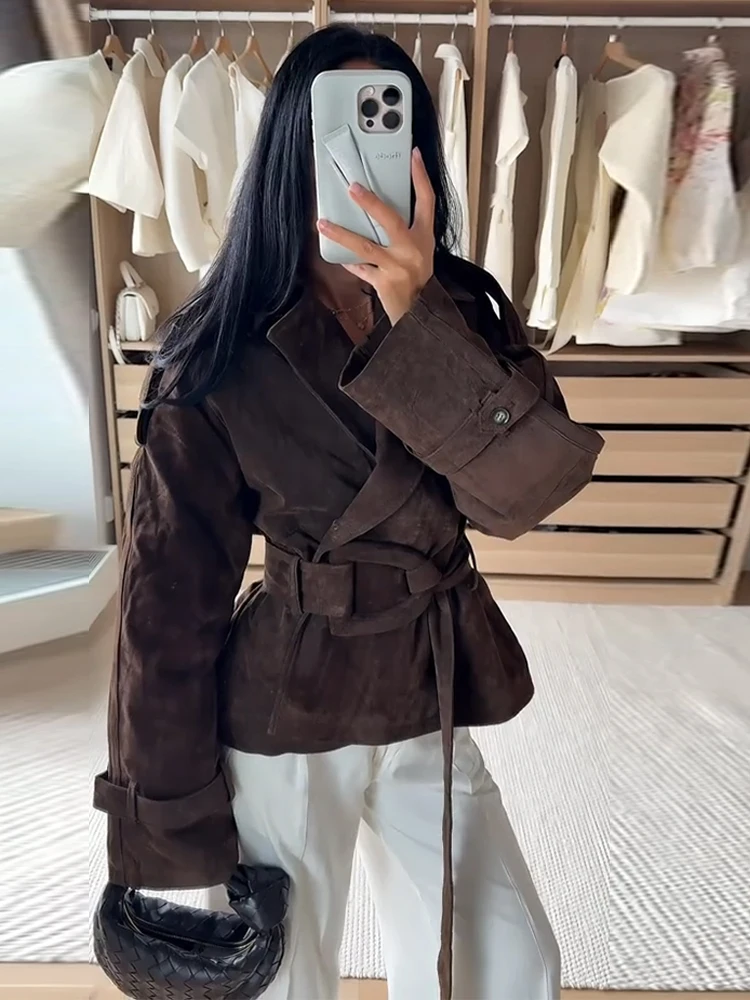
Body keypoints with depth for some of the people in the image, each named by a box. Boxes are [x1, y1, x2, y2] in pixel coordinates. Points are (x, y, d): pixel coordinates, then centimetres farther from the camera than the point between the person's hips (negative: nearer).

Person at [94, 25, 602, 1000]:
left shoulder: (463, 309, -2)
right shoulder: (220, 358, -13)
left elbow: (527, 487, -16)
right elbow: (170, 596, -11)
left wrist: (420, 317, -28)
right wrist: (170, 821, -5)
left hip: (430, 709, 5)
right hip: (283, 722, -3)